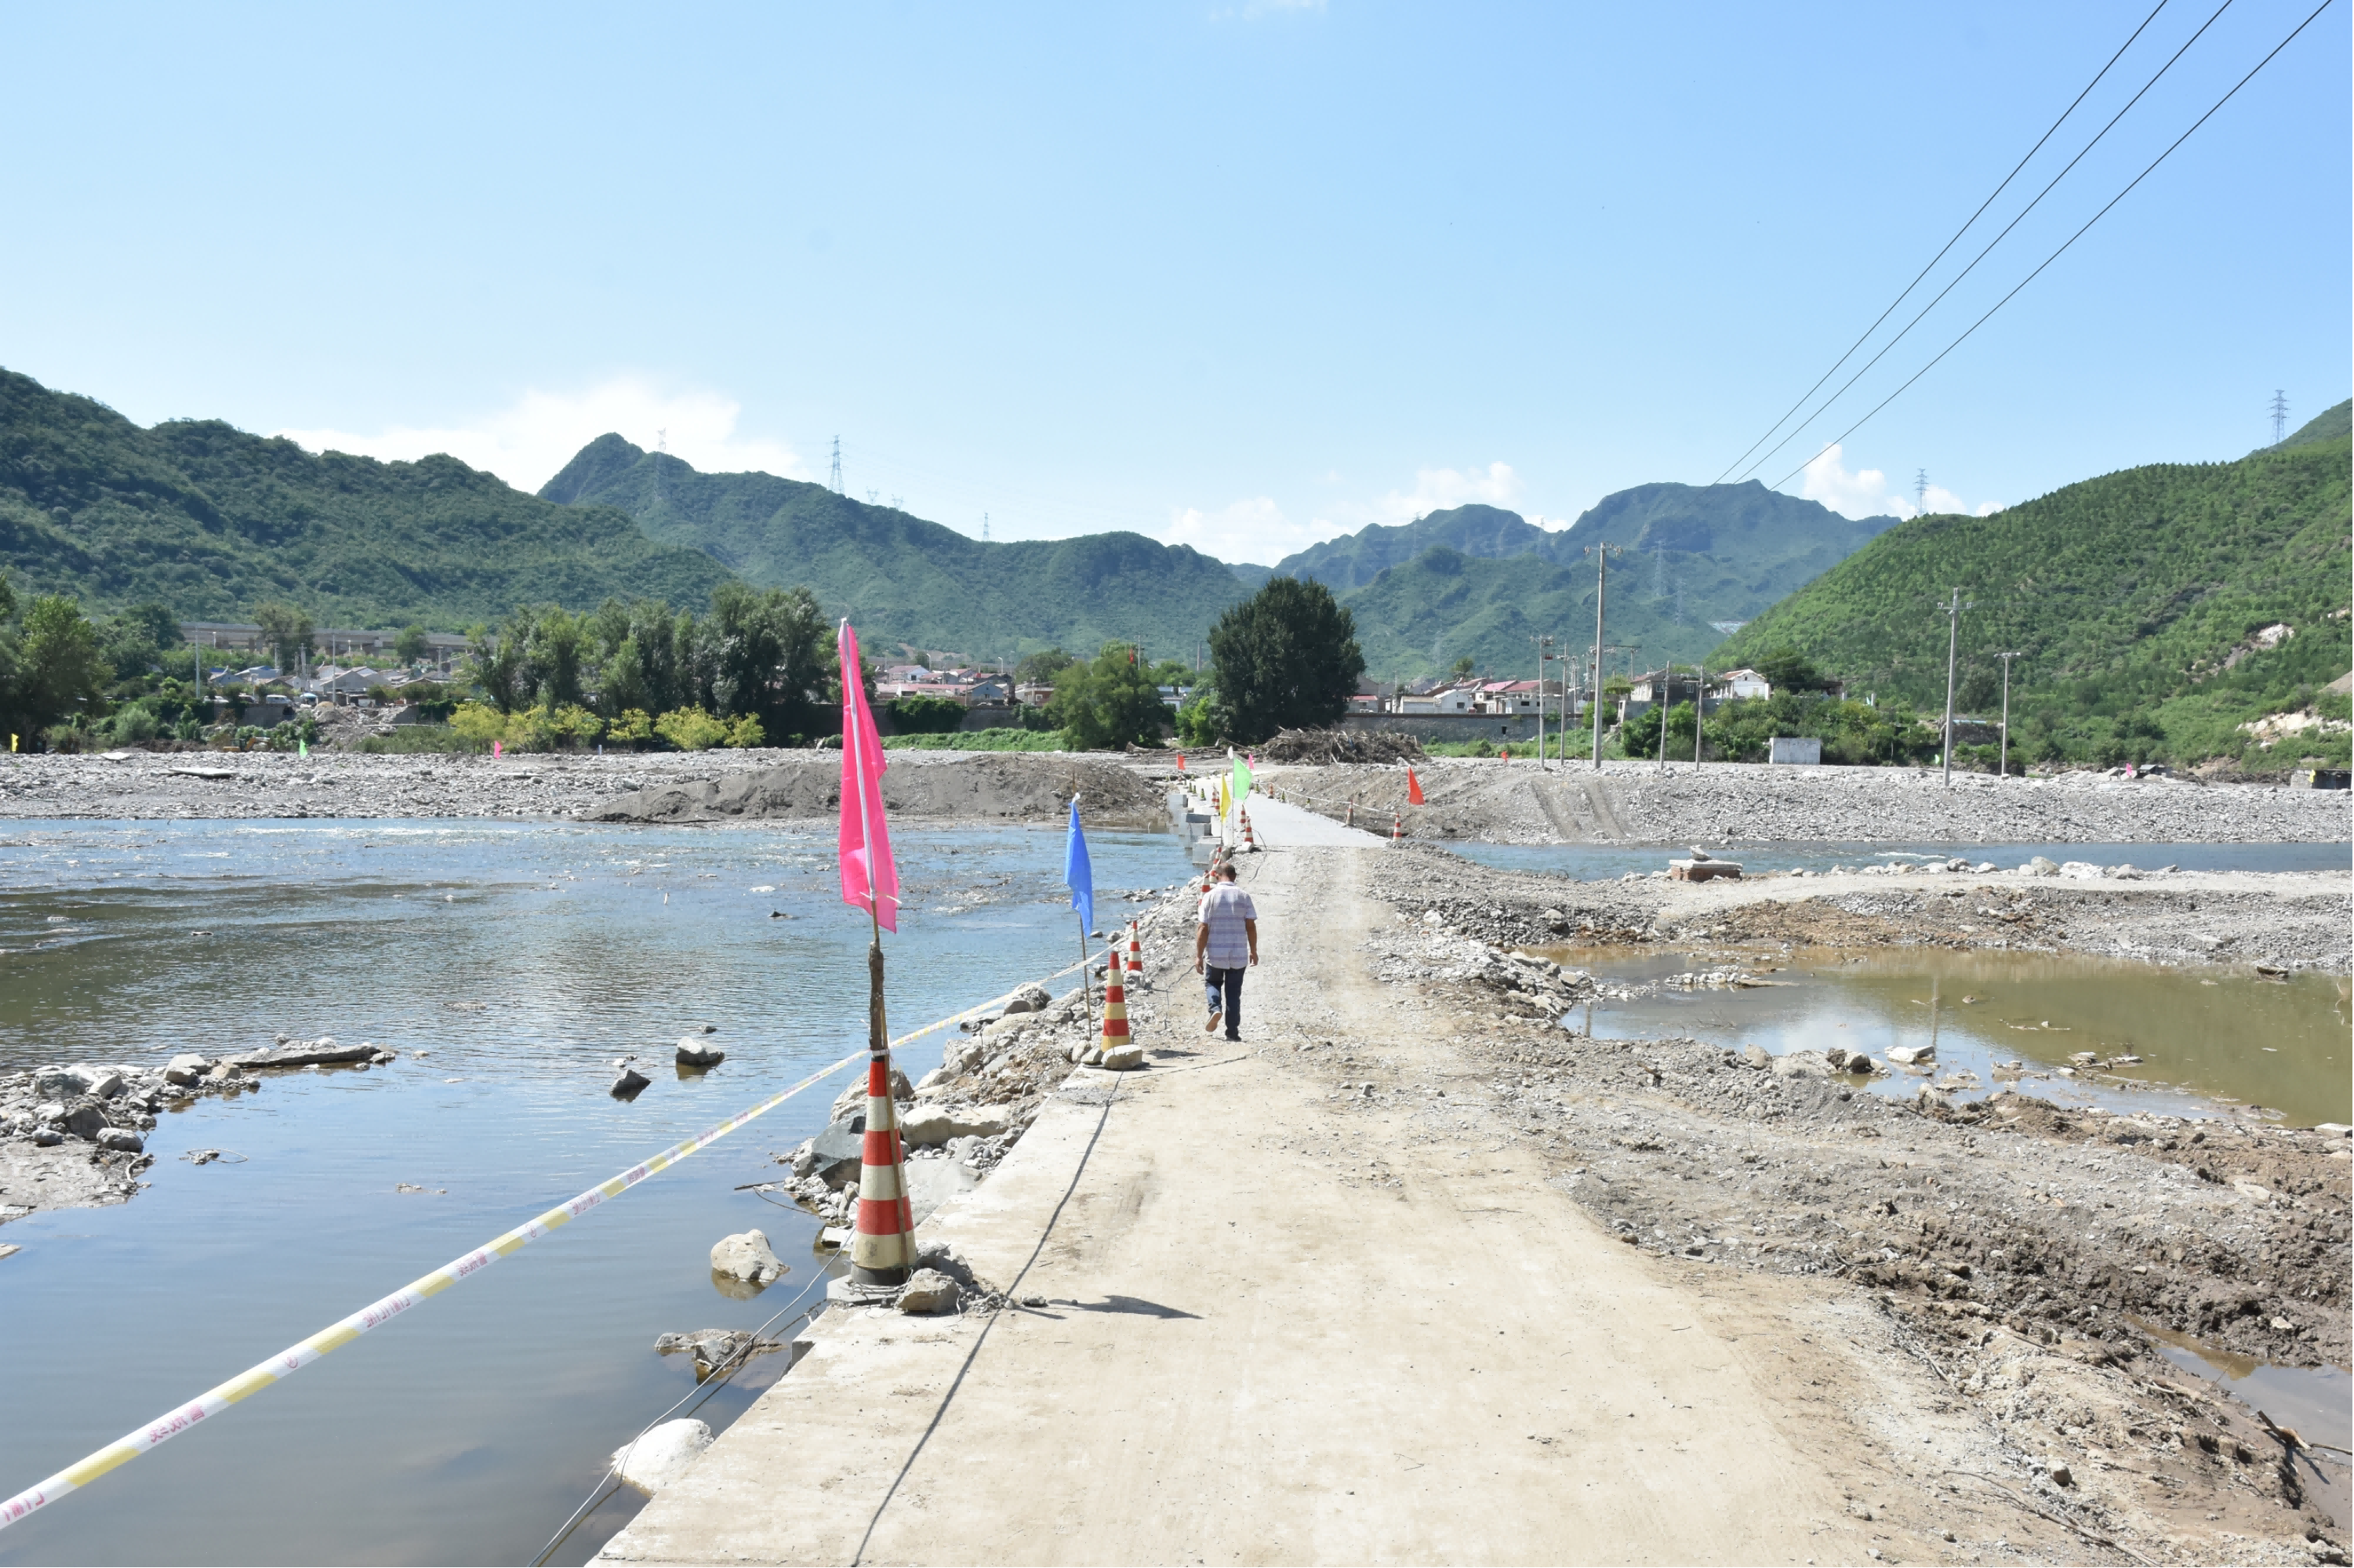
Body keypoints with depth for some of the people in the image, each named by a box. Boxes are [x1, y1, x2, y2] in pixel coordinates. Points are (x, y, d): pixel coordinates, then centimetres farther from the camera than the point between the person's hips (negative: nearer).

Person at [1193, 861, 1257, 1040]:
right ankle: (1232, 1031, 11)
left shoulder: (1210, 896, -7)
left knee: (1212, 982, 20)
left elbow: (1203, 928, -8)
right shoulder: (1244, 896, -1)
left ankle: (1215, 1008, -7)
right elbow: (1251, 926, -2)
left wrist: (1199, 955, -4)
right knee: (1234, 992, 11)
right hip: (1238, 953, 1)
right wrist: (1254, 951, 9)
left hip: (1215, 953, -1)